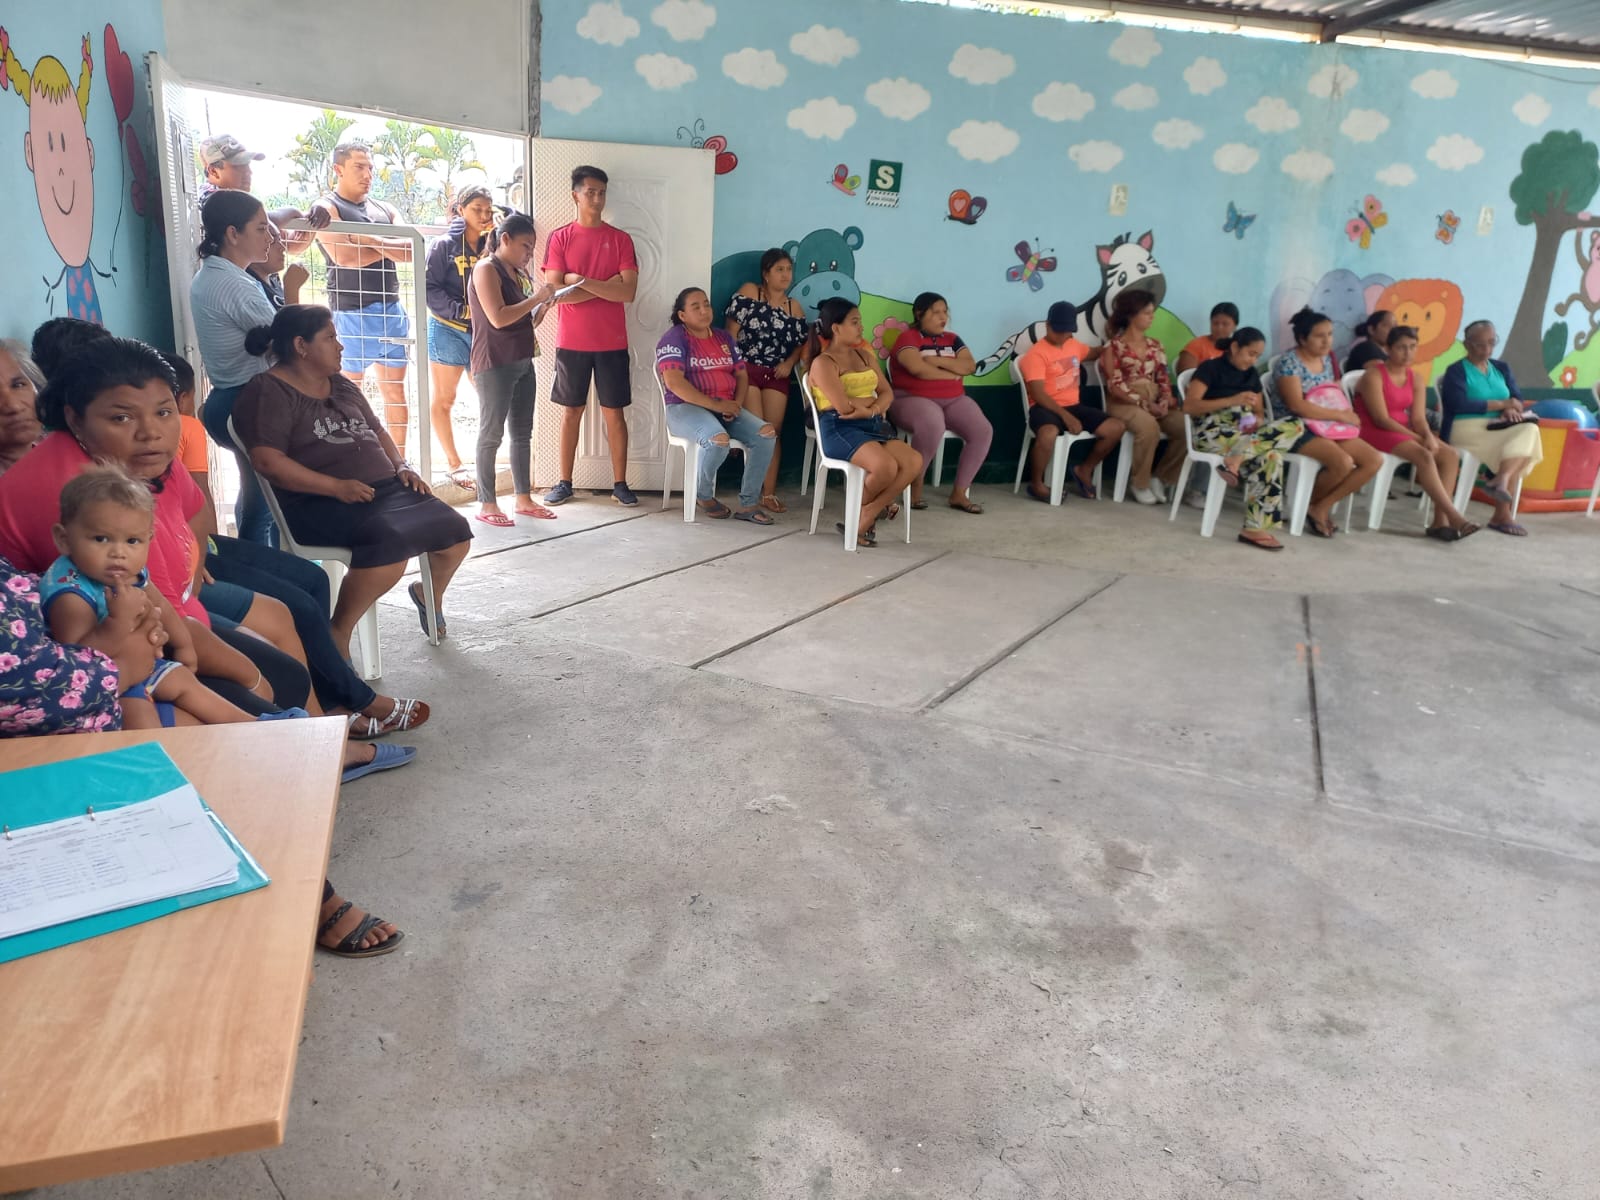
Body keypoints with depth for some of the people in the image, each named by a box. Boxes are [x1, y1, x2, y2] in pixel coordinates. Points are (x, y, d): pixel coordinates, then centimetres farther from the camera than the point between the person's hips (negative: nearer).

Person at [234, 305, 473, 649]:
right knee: (392, 541, -35)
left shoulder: (342, 385, 20)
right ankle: (337, 634, -17)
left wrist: (401, 467, 7)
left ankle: (429, 594, 30)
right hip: (322, 504, -8)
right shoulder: (269, 391, -6)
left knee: (455, 530, -2)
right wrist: (336, 486, -22)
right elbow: (267, 460, -17)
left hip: (385, 489, 8)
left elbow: (377, 431, 28)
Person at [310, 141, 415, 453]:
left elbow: (411, 249, 2)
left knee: (396, 393, 7)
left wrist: (372, 240, -14)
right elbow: (344, 257, -16)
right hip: (352, 313, -6)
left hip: (392, 310, 6)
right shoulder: (326, 208, -1)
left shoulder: (384, 209, 17)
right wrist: (390, 247, -4)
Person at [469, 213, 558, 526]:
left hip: (522, 362, 8)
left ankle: (523, 498, 17)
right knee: (491, 433, -4)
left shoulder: (515, 273, 15)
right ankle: (486, 504, 1)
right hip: (494, 364, -8)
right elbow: (498, 318, -20)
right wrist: (536, 298, -14)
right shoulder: (486, 269, -9)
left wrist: (544, 305, 2)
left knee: (522, 432, 10)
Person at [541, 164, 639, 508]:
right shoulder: (559, 238, 2)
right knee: (571, 412, 7)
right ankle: (565, 482, 16)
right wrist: (605, 287, -12)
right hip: (571, 343, 0)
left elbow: (628, 292, -8)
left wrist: (581, 280, -14)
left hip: (612, 343, 0)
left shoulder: (620, 239, 3)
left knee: (615, 413, 4)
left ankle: (620, 484, 11)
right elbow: (554, 292, -9)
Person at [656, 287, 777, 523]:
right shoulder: (674, 338, -2)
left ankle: (748, 503, -13)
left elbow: (741, 374, 16)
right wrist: (715, 404, -19)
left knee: (766, 434, -20)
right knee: (718, 439, -37)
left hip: (726, 408, 6)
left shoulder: (724, 338, 19)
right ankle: (703, 495, -8)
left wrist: (736, 404, -6)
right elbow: (673, 382, -16)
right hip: (686, 408, -6)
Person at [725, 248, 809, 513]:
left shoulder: (794, 307, 14)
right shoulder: (749, 292, 2)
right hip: (747, 370, -4)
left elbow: (801, 344, 16)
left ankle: (769, 492, 0)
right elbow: (731, 330, -4)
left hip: (777, 375, 4)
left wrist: (789, 363, -4)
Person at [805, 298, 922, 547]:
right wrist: (871, 401, 3)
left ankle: (866, 517, -11)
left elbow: (887, 393, 13)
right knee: (886, 466, -32)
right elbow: (843, 406, -15)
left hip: (871, 426, 7)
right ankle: (868, 507, 1)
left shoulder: (865, 355, 20)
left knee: (914, 461, -18)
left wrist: (871, 410, -9)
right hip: (838, 428, -7)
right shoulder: (823, 363, -3)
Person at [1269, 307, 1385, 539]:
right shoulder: (1289, 362, -11)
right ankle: (1310, 503, -2)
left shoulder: (1326, 360, 13)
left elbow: (1335, 396, 14)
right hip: (1296, 429, -8)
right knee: (1343, 462, -30)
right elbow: (1297, 405, -21)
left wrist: (1346, 415, -9)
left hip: (1330, 427, 8)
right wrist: (1341, 415, -17)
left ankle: (1322, 506, -3)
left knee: (1375, 460, -9)